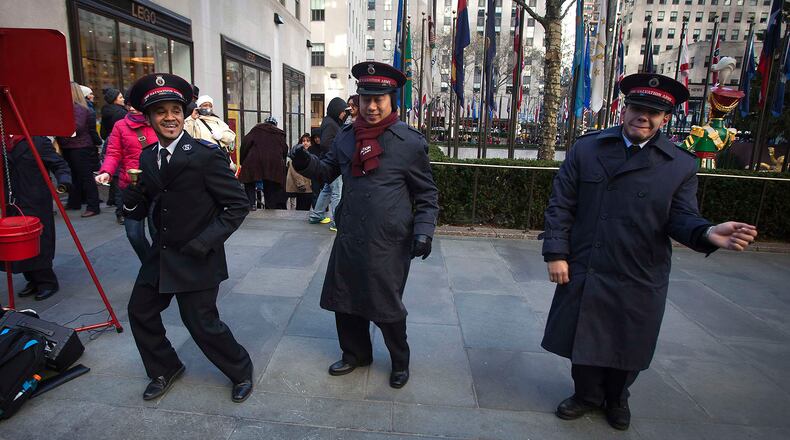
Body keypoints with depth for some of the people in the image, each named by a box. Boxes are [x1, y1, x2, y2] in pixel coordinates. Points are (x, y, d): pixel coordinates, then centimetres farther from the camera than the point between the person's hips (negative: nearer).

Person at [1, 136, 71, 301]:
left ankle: (47, 283, 11)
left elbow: (60, 165, -10)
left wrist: (63, 182, -28)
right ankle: (34, 282, 22)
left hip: (36, 205, -6)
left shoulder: (39, 141, -6)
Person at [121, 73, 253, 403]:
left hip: (197, 259, -7)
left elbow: (237, 205, -17)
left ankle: (241, 371, 28)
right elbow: (137, 212, 6)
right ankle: (165, 369, 42)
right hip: (161, 253, 7)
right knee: (140, 311, 17)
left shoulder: (205, 155, -17)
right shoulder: (147, 158, 4)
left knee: (202, 323, 1)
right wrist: (133, 192, -16)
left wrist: (203, 243, -19)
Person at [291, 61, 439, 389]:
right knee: (344, 300, 16)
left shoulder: (410, 142, -9)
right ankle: (355, 354, 43)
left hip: (389, 243, -5)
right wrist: (306, 162, -2)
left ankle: (400, 361, 37)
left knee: (386, 307, 8)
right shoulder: (346, 137, 5)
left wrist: (424, 231, -13)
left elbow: (427, 195, -2)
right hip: (349, 237, 5)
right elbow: (328, 171, 18)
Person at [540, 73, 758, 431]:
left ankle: (616, 398, 46)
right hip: (583, 271, 0)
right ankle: (587, 395, 41)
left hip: (640, 281, 0)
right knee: (583, 340, 14)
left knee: (627, 346, 17)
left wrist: (708, 233, -27)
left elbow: (681, 218, -4)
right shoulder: (586, 148, -1)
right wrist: (556, 253, -8)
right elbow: (561, 204, -2)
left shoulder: (681, 165, -1)